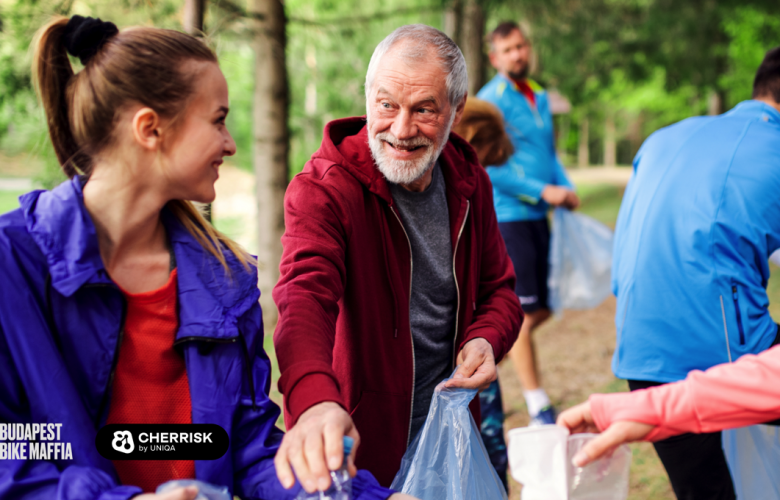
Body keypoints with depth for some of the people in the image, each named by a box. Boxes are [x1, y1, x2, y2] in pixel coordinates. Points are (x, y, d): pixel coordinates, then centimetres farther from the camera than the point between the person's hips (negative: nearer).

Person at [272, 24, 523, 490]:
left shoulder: (469, 183, 0)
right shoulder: (324, 189, -18)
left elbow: (499, 289, 13)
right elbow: (305, 294, -36)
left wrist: (486, 339, -11)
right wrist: (315, 402, -56)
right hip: (355, 446, -5)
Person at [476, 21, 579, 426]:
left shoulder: (540, 98, 14)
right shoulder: (491, 100, -10)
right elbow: (490, 167, -16)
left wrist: (567, 189, 4)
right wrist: (542, 191, -17)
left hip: (537, 215, 8)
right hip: (506, 215, -8)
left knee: (542, 309, 11)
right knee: (522, 311, -4)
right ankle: (538, 407, 2)